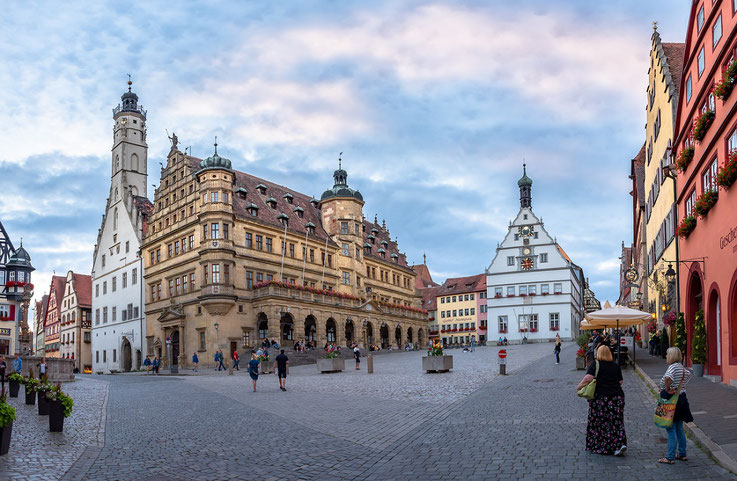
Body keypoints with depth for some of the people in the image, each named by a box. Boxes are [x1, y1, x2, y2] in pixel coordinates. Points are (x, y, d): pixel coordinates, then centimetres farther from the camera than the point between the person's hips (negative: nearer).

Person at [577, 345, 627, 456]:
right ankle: (621, 444, -5)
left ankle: (597, 446, 14)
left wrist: (579, 386, -7)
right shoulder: (616, 366, 7)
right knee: (616, 422, 7)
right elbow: (620, 382, 9)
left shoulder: (596, 364, -6)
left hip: (600, 397, -3)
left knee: (598, 422, 7)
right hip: (617, 396, 3)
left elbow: (588, 378, -18)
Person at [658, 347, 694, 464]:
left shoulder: (673, 367, -19)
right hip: (681, 398, 9)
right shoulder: (681, 367, 8)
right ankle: (682, 454, 26)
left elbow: (668, 378, -38)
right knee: (679, 429, 18)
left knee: (671, 430, -4)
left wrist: (667, 390, -23)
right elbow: (689, 373, 29)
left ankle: (670, 457, 0)